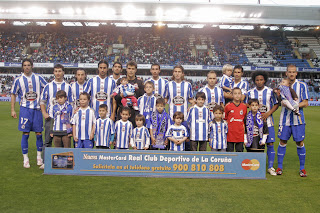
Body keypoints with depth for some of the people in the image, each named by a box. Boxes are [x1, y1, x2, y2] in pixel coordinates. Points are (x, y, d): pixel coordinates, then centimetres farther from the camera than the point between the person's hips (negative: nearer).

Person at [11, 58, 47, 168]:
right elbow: (13, 94, 9)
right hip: (25, 109, -1)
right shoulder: (18, 80, 2)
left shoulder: (38, 78, 4)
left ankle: (39, 156, 19)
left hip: (37, 109, 1)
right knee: (25, 134, 0)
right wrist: (12, 110, 4)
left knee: (39, 133, 4)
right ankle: (25, 158, 10)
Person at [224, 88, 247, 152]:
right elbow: (224, 118, 5)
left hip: (240, 134, 2)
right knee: (229, 151, 7)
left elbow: (244, 118, 15)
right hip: (230, 134, -2)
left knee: (240, 151, 10)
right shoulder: (228, 106, -5)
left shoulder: (244, 106, 2)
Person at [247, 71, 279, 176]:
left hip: (267, 120, 0)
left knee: (270, 144, -3)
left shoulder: (270, 91, 1)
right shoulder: (250, 92, 3)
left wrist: (268, 113, -8)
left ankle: (270, 167, 9)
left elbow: (276, 104, 5)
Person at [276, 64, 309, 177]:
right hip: (285, 118, 2)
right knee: (282, 142, 3)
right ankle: (279, 167, 15)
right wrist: (278, 96, -10)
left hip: (298, 118, -1)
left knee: (300, 143, 1)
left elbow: (305, 103, -2)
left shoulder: (302, 85, 0)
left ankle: (302, 168, 15)